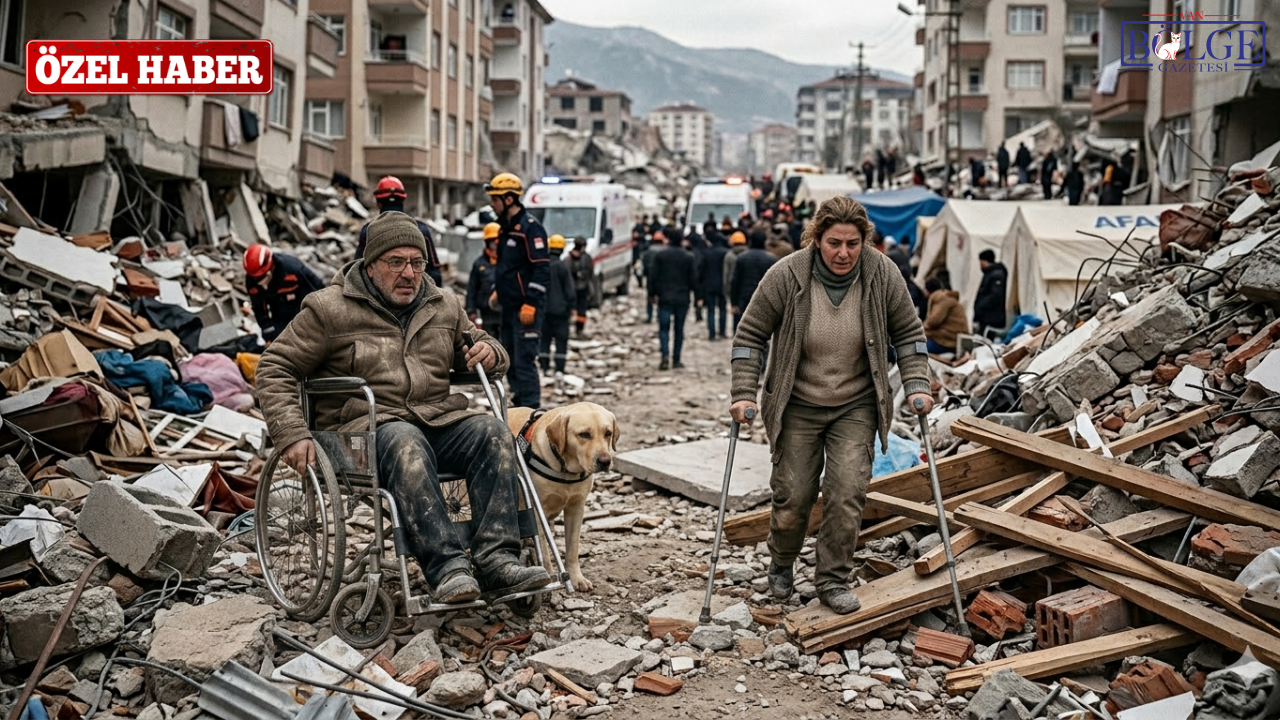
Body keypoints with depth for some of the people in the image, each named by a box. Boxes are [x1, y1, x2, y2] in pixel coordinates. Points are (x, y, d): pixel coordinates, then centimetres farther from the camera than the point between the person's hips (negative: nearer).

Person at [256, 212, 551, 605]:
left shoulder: (445, 306, 18)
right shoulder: (329, 308, 3)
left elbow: (474, 345, 34)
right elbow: (274, 369, 3)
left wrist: (489, 351, 6)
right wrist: (292, 435, -11)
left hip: (438, 419, 5)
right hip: (366, 425, -4)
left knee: (492, 431, -25)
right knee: (406, 443, -39)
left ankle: (495, 560, -34)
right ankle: (446, 567, -45)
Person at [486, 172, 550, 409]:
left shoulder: (530, 227, -13)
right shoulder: (506, 227, 16)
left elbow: (542, 268, -19)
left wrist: (530, 303, -23)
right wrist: (498, 291, 19)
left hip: (526, 307, -10)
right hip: (509, 306, 10)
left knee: (524, 359, -11)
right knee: (510, 358, 14)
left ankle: (532, 408, -7)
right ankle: (519, 404, 23)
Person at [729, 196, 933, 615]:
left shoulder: (882, 275, -10)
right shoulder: (786, 276, -16)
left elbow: (908, 334, 3)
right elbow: (750, 336, -8)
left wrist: (916, 386, -6)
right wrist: (744, 393, -13)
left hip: (856, 407, 1)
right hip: (797, 407, -1)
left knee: (848, 493, -8)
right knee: (793, 496, 3)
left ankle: (833, 580, 8)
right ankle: (781, 565, 31)